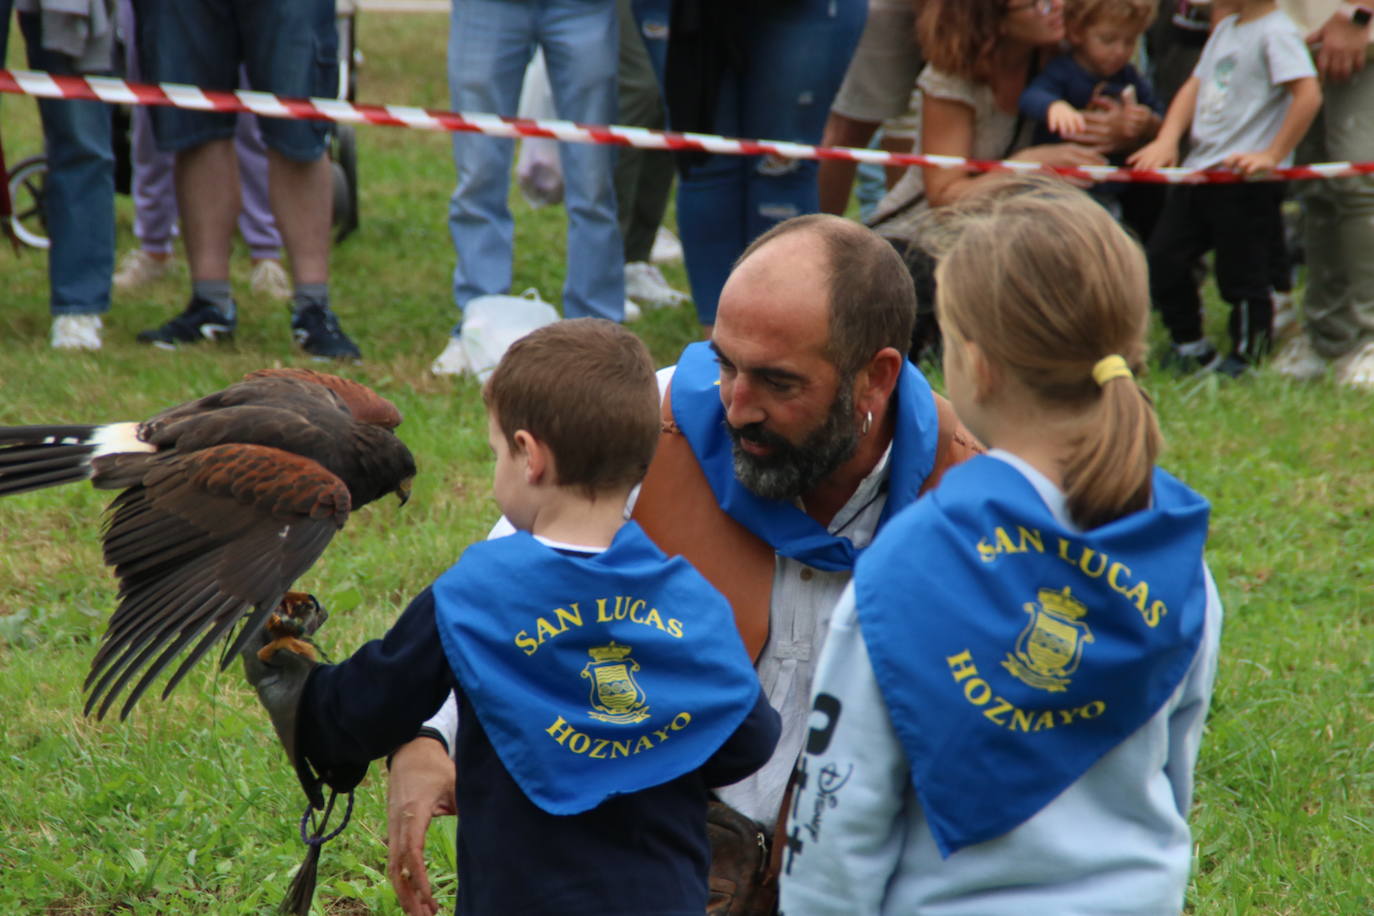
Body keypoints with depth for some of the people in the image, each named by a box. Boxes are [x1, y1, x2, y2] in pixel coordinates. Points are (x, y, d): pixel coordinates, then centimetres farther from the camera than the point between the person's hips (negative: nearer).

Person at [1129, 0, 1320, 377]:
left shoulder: (1276, 32, -14)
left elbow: (1309, 94, -23)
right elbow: (1194, 87, 15)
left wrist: (1272, 156, -20)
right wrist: (1167, 140, 0)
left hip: (1246, 179, -9)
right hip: (1200, 169, 9)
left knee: (1241, 275, 1)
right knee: (1163, 258, 11)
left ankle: (1243, 362, 15)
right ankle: (1191, 349, 25)